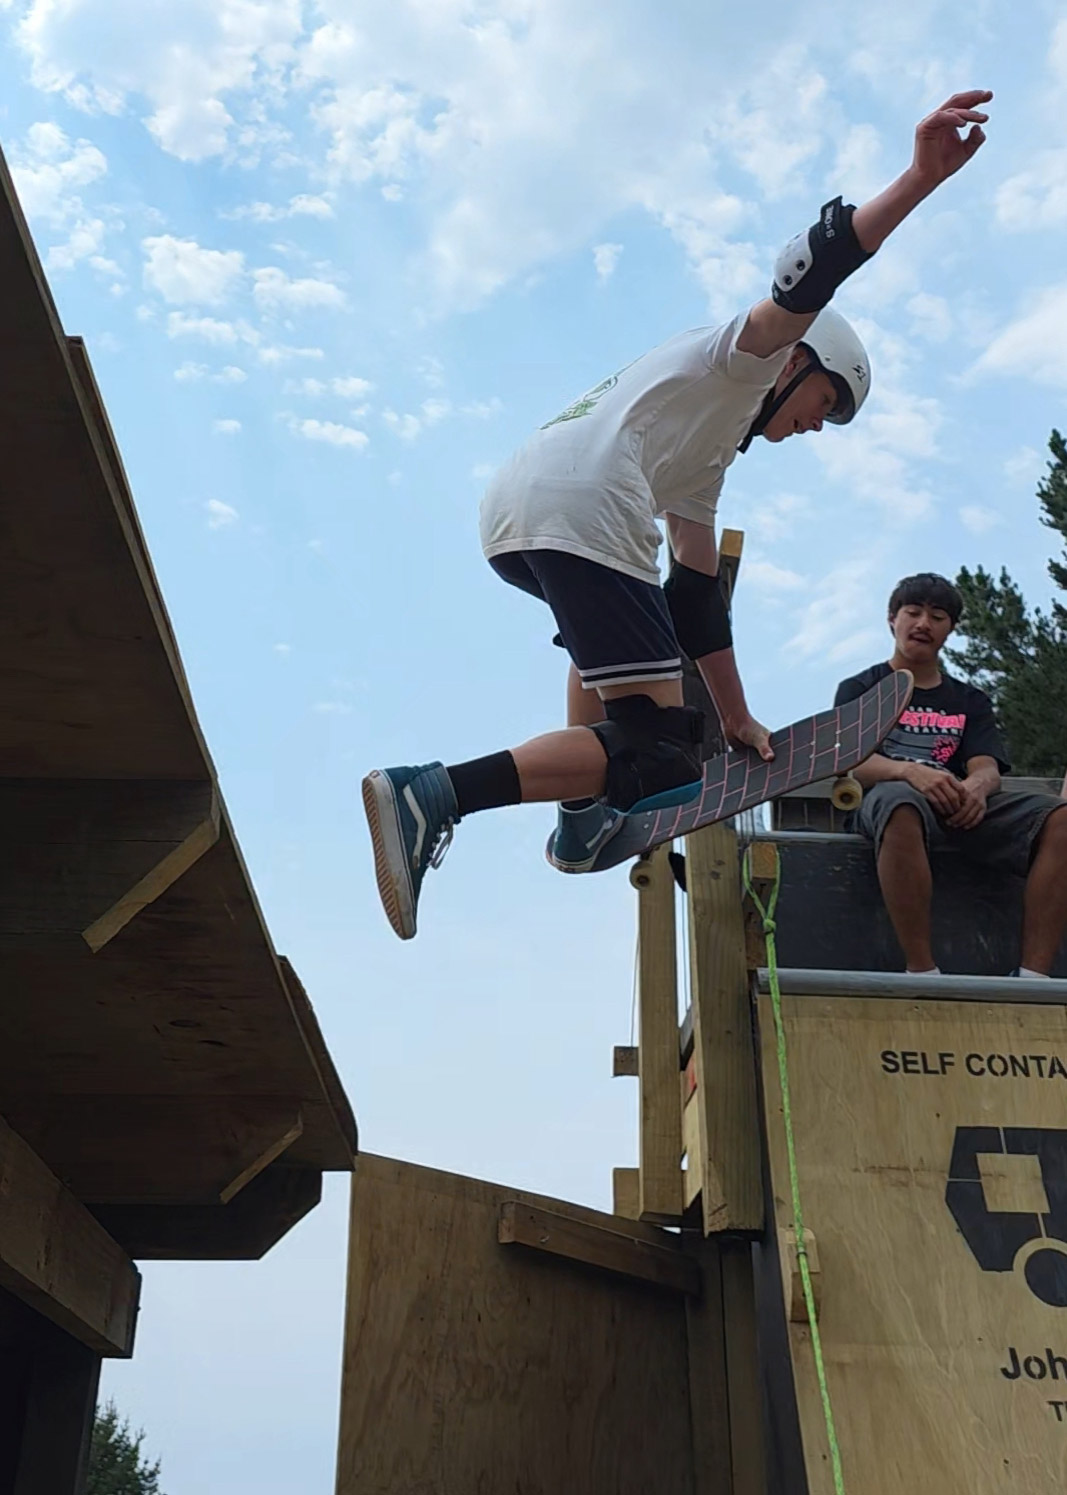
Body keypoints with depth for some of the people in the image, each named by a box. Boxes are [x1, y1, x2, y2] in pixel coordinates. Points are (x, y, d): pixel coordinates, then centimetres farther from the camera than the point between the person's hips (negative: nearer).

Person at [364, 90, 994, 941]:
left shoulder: (712, 457, 39)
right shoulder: (743, 359, 19)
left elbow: (696, 595, 33)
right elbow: (806, 279, -3)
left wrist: (737, 717, 31)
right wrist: (920, 181, -13)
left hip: (509, 514, 10)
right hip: (582, 508, -10)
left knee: (607, 636, 39)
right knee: (659, 756, -12)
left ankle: (581, 821, 27)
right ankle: (436, 795, -26)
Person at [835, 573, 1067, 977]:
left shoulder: (970, 700, 28)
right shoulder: (860, 690, 19)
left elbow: (987, 768, 10)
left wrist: (976, 786, -18)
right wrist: (909, 771, -22)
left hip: (963, 805, 4)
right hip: (886, 797, -3)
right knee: (902, 805, -43)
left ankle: (1033, 976, -31)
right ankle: (922, 973, -40)